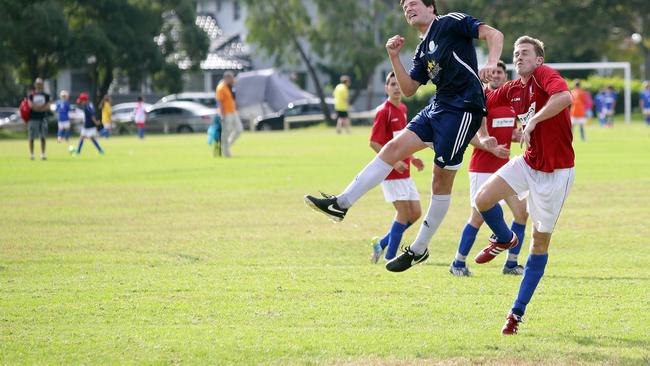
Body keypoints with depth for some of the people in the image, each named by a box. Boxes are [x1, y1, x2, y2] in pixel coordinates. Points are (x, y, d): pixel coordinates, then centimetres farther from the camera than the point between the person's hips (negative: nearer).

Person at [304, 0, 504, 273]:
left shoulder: (451, 23, -2)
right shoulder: (423, 51, 20)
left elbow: (493, 33, -11)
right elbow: (408, 89, 17)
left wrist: (491, 63, -29)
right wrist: (394, 57, 6)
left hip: (463, 108, -8)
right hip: (438, 107, 8)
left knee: (442, 177, -3)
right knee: (394, 147, -3)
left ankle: (419, 250, 5)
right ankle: (341, 203, -7)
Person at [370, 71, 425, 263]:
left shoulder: (403, 109, 12)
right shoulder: (383, 112, -13)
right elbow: (374, 143, -16)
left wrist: (411, 158, 11)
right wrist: (393, 162, -23)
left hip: (404, 171, 8)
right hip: (391, 173, -8)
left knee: (415, 213, 6)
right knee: (404, 212, -9)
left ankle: (383, 243, 19)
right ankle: (390, 257, 1)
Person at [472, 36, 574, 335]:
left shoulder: (544, 75, -16)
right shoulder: (512, 90, 5)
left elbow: (564, 98, -37)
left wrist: (533, 121, -36)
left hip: (556, 171, -6)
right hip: (528, 163, 6)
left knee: (541, 242, 2)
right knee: (483, 200, -15)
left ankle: (518, 312, 9)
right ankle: (504, 239, 19)